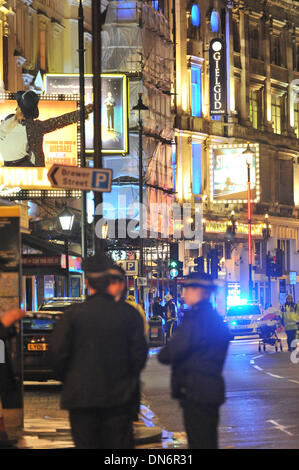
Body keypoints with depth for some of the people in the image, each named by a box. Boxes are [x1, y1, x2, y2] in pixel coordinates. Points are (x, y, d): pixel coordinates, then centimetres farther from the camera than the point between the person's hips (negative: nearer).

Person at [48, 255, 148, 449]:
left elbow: (57, 353, -6)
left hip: (82, 397, -1)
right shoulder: (129, 314, -4)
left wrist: (68, 380, 11)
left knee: (86, 444, 5)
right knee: (119, 445, 7)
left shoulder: (73, 314, -7)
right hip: (119, 396, 1)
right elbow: (139, 353, -2)